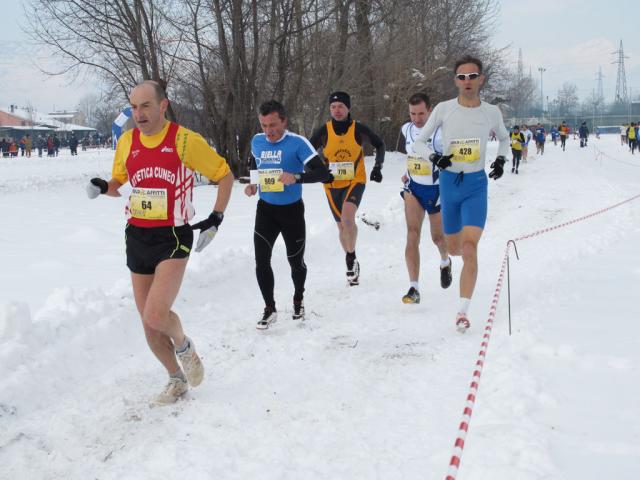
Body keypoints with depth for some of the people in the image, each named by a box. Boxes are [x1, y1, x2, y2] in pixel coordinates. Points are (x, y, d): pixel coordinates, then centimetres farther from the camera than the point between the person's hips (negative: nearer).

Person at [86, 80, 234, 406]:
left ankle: (183, 345, 15)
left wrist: (217, 217, -7)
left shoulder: (185, 140, -10)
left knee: (156, 314, -20)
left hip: (173, 236, -5)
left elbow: (225, 174, 1)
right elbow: (117, 184, 18)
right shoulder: (126, 142, 3)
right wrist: (102, 187, -4)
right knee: (149, 323, 8)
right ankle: (177, 380, 29)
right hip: (137, 237, 5)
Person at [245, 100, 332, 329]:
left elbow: (323, 173, -23)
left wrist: (297, 177, -38)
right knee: (261, 261, -7)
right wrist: (253, 184, 3)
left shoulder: (297, 143, -18)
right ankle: (270, 309, 9)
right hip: (265, 209, 3)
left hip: (292, 210, -3)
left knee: (296, 261, 11)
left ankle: (298, 301, 38)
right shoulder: (257, 141, -2)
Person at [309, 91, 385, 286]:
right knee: (342, 226, 12)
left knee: (347, 217, -27)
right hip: (332, 185, 3)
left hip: (355, 182, -3)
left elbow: (379, 145, 7)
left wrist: (377, 167, -3)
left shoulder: (359, 129, -8)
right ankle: (352, 263, 33)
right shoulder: (323, 132, -6)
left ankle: (351, 256, -6)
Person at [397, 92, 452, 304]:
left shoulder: (442, 132, -18)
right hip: (413, 189, 3)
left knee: (438, 237, 11)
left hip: (437, 190, -3)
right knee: (412, 234, -14)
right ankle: (414, 288, -16)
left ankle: (445, 262, 49)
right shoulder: (406, 130, 0)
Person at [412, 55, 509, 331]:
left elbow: (504, 138, 20)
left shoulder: (491, 112, -1)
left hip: (477, 185, -1)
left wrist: (501, 159, 1)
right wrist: (435, 158, -17)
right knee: (453, 249, 14)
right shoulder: (444, 109, -5)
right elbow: (418, 143, 3)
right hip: (449, 183, 1)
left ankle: (463, 312, -14)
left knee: (469, 248, -17)